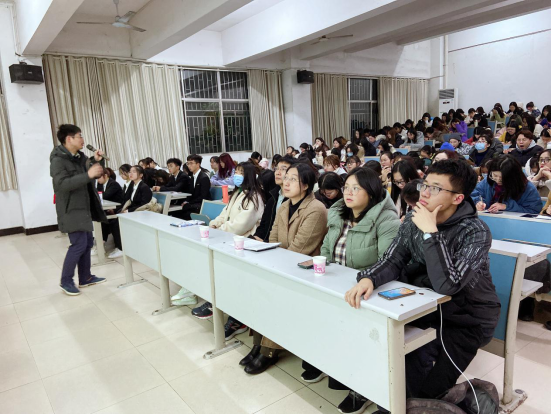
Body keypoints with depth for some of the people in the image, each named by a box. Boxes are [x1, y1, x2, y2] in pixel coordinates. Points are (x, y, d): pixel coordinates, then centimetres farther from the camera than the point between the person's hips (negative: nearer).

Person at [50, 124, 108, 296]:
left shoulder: (80, 157, 9)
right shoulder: (58, 160, -16)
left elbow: (96, 175, 16)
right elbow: (62, 184, -29)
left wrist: (98, 160, -3)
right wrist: (88, 175, -35)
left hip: (84, 208, 9)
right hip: (71, 210, -9)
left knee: (87, 243, 12)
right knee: (79, 244, -9)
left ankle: (85, 278, 24)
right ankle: (66, 281, 7)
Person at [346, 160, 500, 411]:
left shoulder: (476, 232, -23)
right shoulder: (414, 220, -5)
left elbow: (447, 285, -35)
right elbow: (392, 261, -11)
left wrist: (430, 233, -35)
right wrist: (368, 279, -32)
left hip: (468, 318, -5)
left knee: (424, 391, -10)